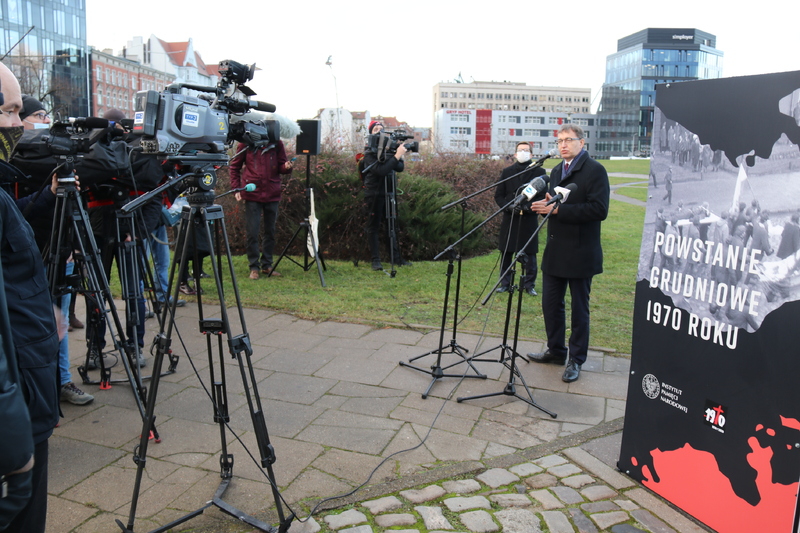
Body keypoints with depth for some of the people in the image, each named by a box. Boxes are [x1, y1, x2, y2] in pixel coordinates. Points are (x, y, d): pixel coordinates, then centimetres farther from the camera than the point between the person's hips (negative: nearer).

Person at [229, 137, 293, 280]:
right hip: (252, 194, -2)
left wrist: (287, 167, -15)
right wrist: (236, 189, 0)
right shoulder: (246, 143, 0)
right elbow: (234, 167, 8)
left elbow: (281, 166, 9)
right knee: (252, 232, -1)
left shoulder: (276, 143, 4)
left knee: (270, 231, 9)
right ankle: (254, 267, 8)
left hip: (272, 194, 2)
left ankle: (267, 265, 21)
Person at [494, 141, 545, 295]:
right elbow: (498, 195, 8)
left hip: (529, 218, -1)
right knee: (506, 253, 5)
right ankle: (505, 283, 17)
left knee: (529, 255, 2)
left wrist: (529, 206, -16)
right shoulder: (507, 172, 10)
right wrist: (509, 207, -10)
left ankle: (529, 284, 14)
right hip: (509, 218, 2)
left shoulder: (539, 172, 4)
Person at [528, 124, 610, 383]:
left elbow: (599, 209, -21)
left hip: (580, 253, -7)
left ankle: (575, 359, 18)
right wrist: (544, 204, -4)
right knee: (550, 303, 13)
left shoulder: (594, 170, -10)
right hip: (555, 251, 7)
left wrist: (557, 209, -23)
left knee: (579, 308, 6)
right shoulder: (556, 171, 15)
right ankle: (556, 350, 31)